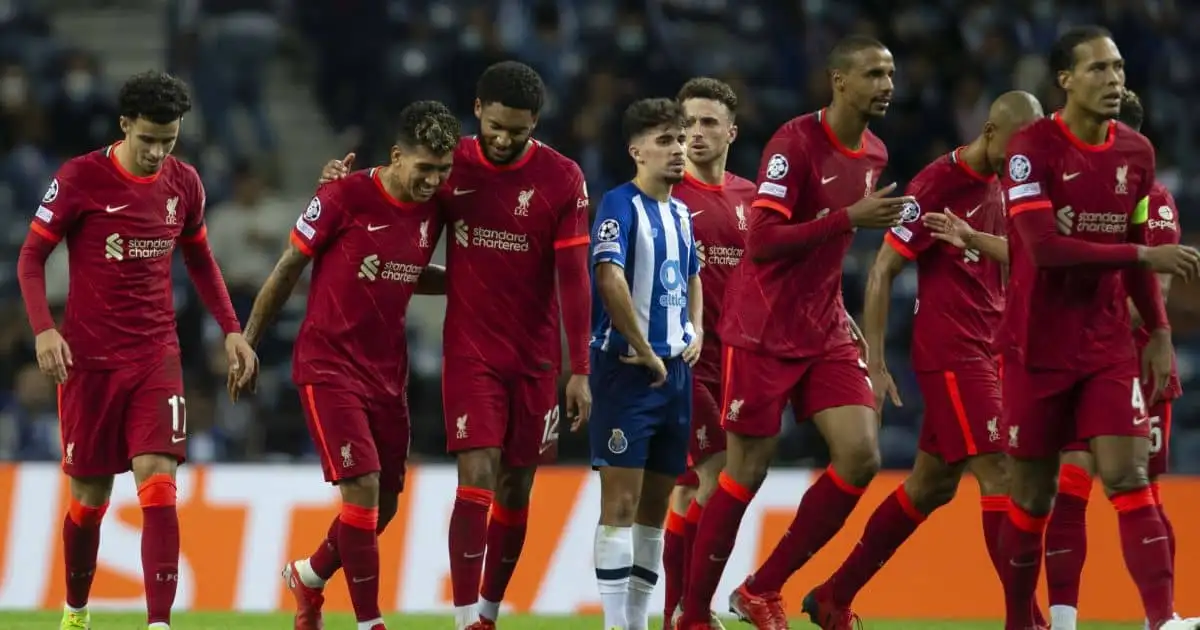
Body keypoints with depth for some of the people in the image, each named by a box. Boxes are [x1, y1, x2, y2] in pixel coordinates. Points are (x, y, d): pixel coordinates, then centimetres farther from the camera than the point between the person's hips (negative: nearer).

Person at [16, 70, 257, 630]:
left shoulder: (183, 184, 4)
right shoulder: (80, 179, -9)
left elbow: (200, 261, 19)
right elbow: (32, 258, -4)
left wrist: (231, 329, 10)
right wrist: (44, 329, -18)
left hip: (157, 356, 2)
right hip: (90, 359, -2)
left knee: (159, 482, -15)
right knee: (91, 495, 6)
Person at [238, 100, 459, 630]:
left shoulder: (432, 210, 2)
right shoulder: (346, 196, -15)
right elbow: (289, 268, -6)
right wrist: (247, 343, -1)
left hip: (387, 370, 6)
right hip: (329, 364, -6)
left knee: (384, 504, 8)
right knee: (362, 487, -17)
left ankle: (309, 577, 36)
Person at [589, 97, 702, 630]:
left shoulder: (680, 213, 15)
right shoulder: (621, 205, -11)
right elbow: (610, 277, -25)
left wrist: (696, 332, 12)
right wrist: (644, 353, -20)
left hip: (675, 371, 8)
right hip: (628, 370, -8)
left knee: (655, 505, 10)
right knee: (622, 502, -9)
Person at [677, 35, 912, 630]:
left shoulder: (874, 155, 9)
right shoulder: (795, 143, -16)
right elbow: (762, 241, -23)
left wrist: (838, 314, 17)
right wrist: (849, 218, -26)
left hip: (825, 335, 7)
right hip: (763, 333, -7)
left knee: (860, 455, -8)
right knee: (746, 472, -2)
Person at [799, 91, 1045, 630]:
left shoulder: (999, 185, 10)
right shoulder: (938, 184, -13)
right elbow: (882, 272, -11)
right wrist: (875, 363, -14)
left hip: (986, 353, 8)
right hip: (950, 356, -8)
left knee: (932, 485, 11)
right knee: (998, 474, -13)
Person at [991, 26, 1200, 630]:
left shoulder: (1136, 152, 6)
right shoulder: (1033, 147, -12)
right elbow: (1045, 247, -23)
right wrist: (1145, 256, -25)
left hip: (1108, 347, 3)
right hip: (1039, 348, -3)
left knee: (1128, 476, -12)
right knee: (1032, 495, 5)